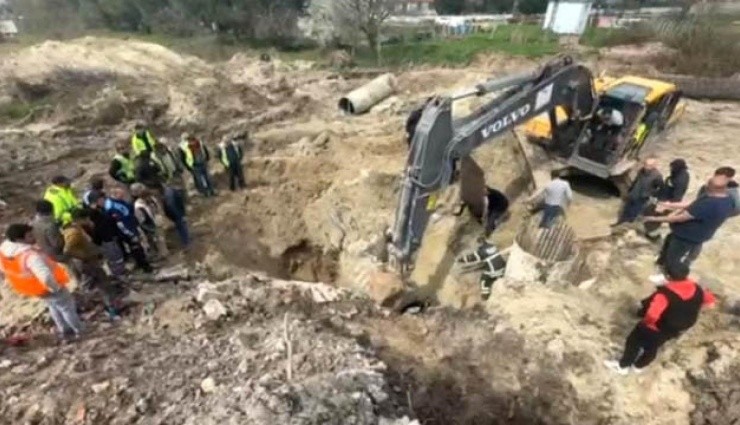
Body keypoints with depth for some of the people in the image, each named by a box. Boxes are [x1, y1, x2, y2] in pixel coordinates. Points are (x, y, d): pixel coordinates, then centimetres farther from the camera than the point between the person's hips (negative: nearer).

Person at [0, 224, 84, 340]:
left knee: (53, 306, 31)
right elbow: (46, 277, -49)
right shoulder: (30, 255, -40)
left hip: (32, 288, 8)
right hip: (46, 288, -8)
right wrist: (56, 287, -30)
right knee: (67, 307, 17)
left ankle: (65, 330, 48)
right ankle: (79, 330, 37)